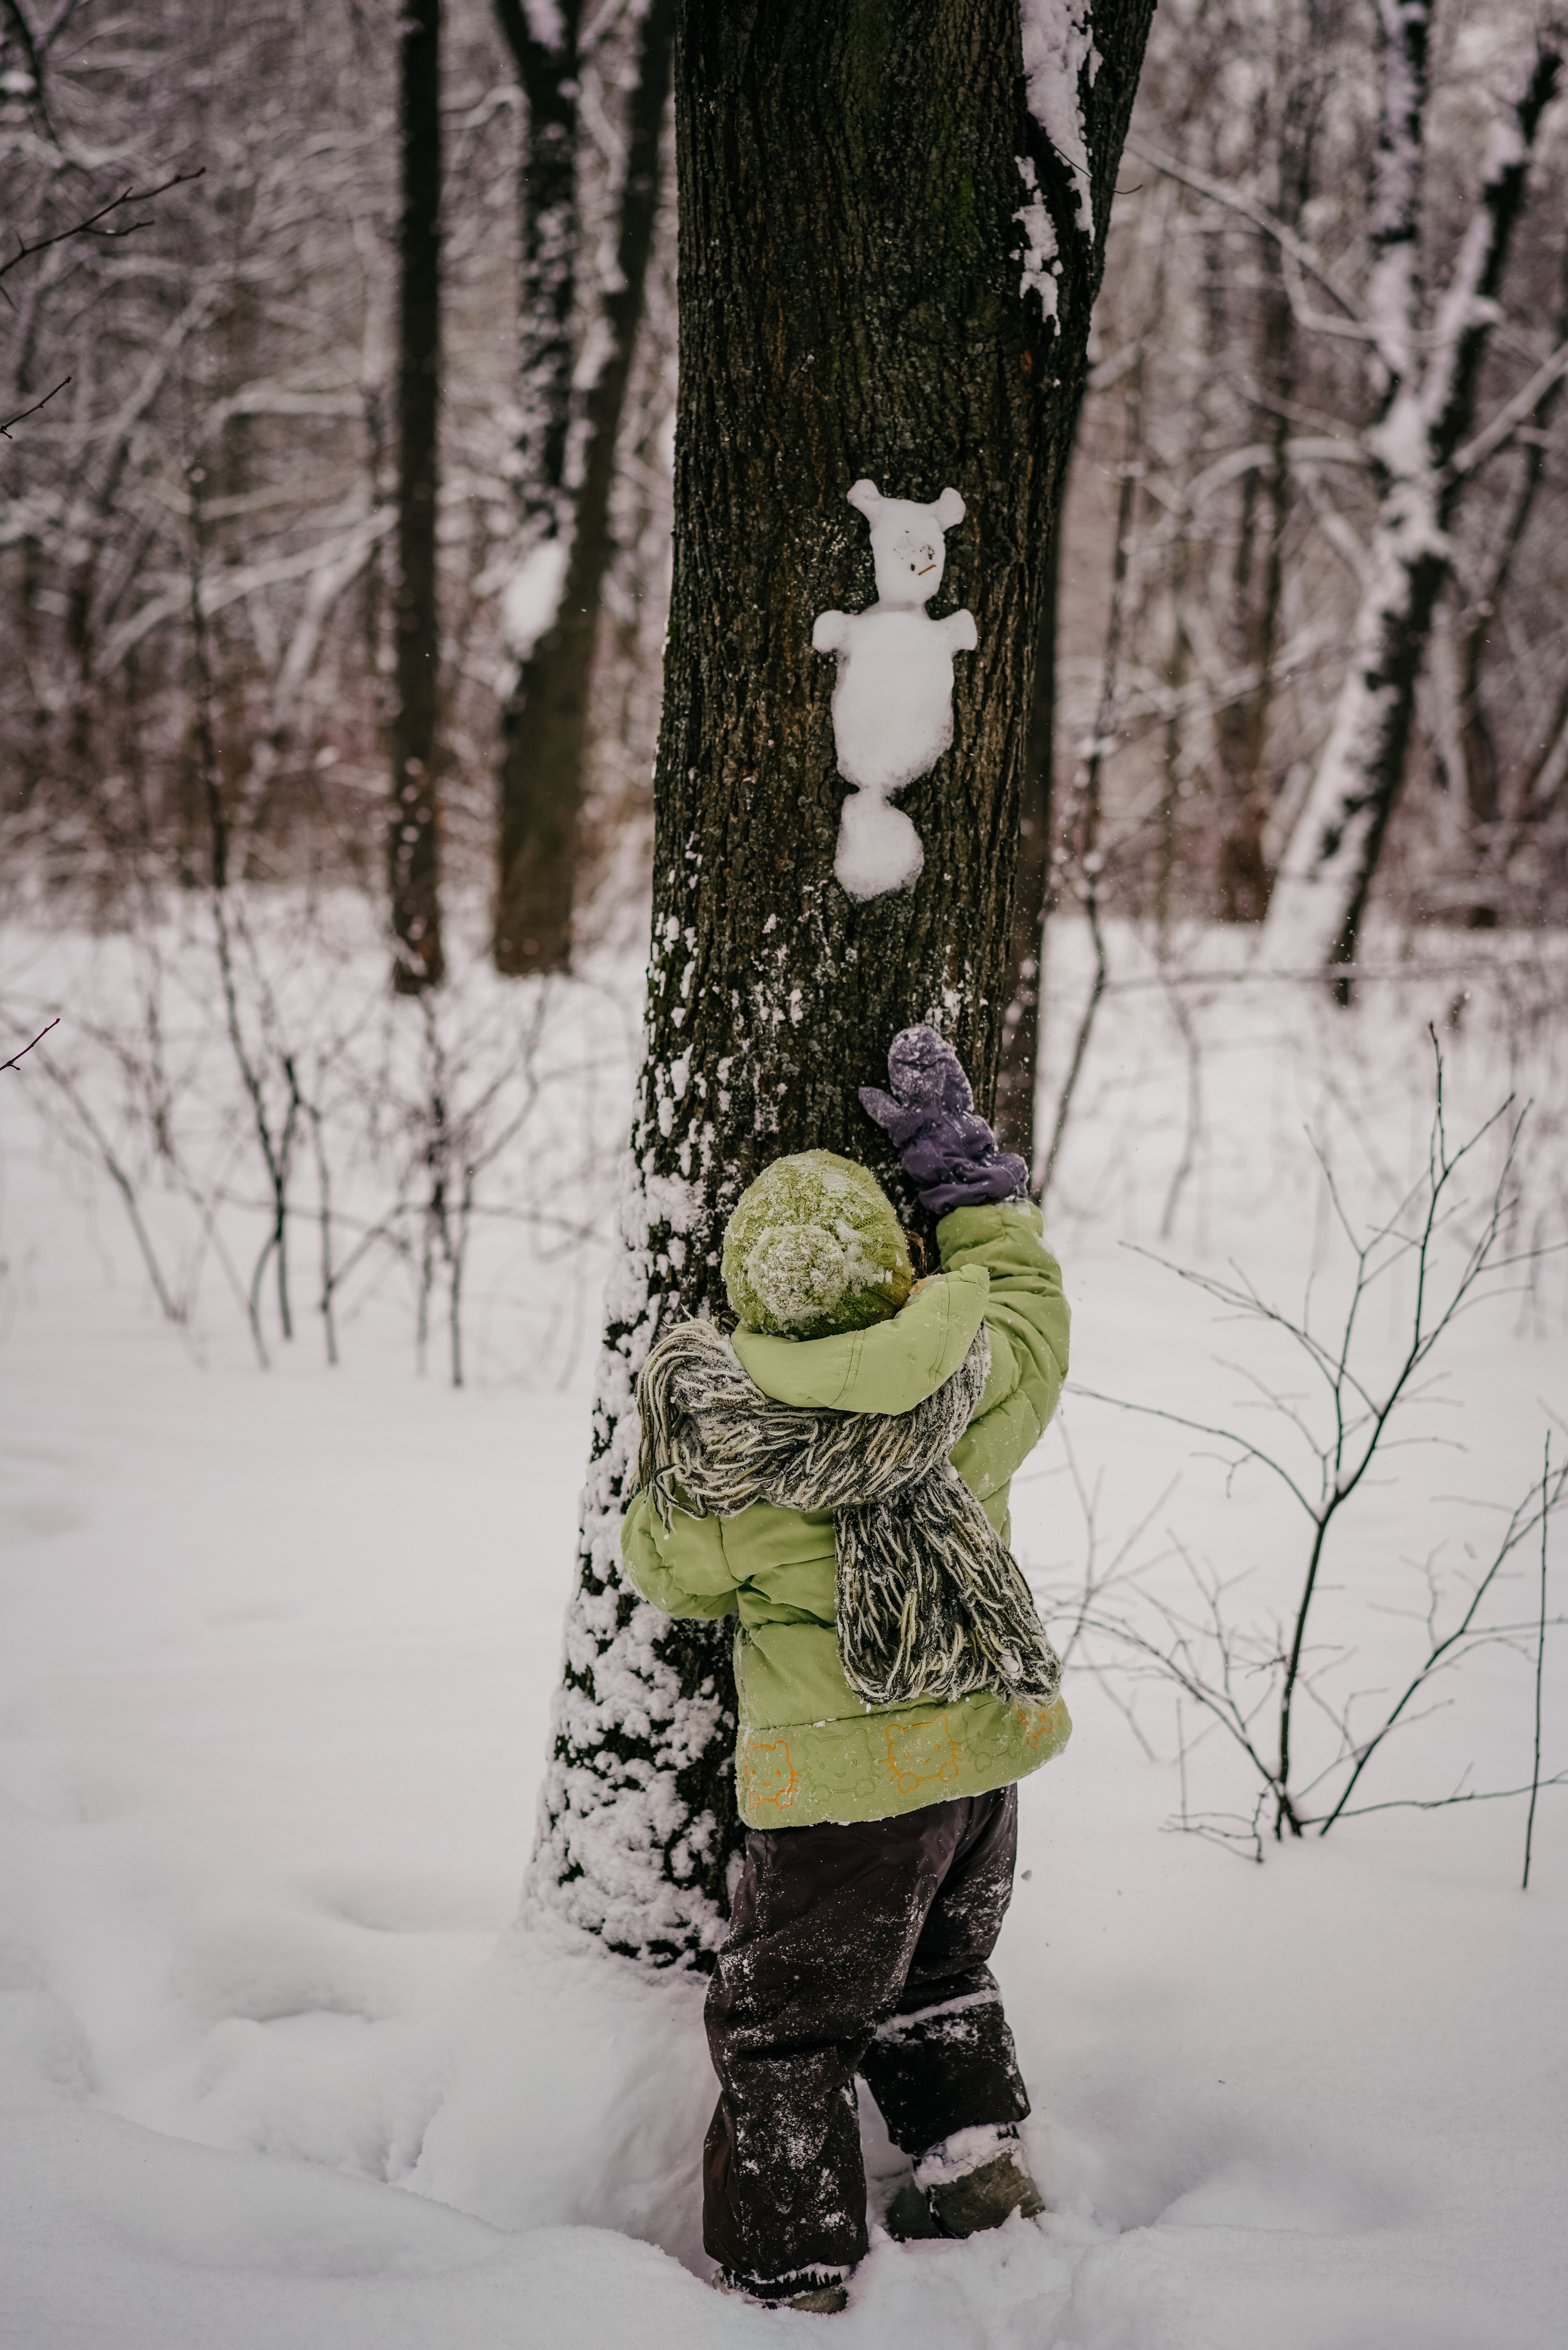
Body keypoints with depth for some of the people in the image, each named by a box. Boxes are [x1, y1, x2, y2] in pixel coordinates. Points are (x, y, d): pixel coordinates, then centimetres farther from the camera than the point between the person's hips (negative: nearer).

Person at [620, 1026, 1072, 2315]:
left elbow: (663, 1566, 4)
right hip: (985, 1741, 5)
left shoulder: (713, 1444, -15)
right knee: (939, 1969, 30)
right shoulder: (966, 1380, -9)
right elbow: (1026, 1297, 14)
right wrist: (965, 1164, 18)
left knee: (782, 2027, 8)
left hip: (846, 1778, -4)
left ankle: (791, 2276, 11)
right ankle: (976, 2150, 25)